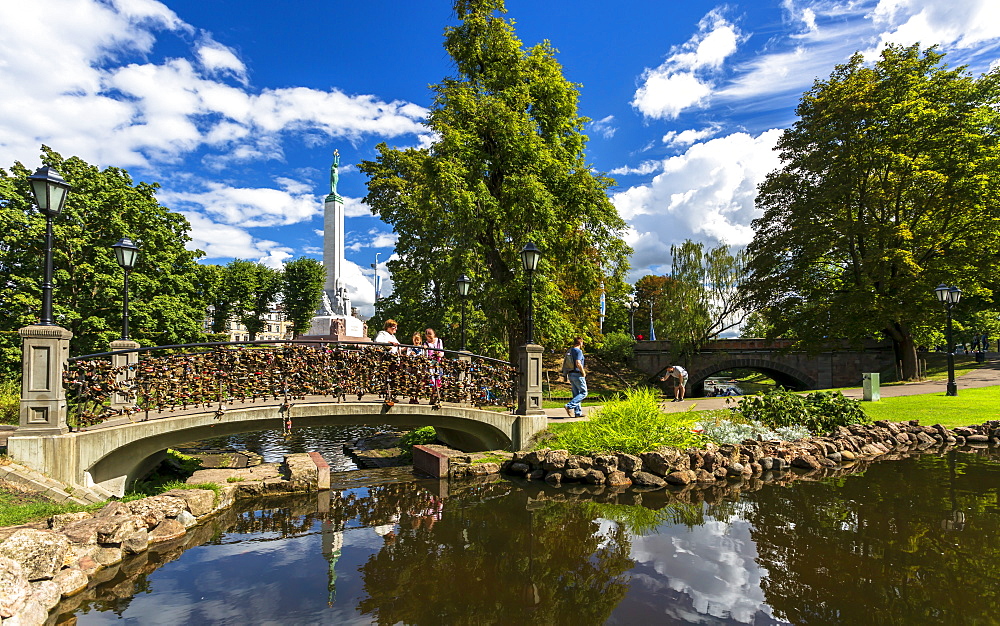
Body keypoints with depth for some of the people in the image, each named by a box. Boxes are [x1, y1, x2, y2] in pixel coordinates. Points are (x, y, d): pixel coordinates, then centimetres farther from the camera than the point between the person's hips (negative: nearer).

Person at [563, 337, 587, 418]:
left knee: (576, 394, 11)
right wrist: (583, 372, -11)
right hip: (577, 374, -9)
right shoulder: (578, 351, -13)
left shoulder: (569, 351, 13)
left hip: (570, 374, 9)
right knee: (583, 392, -2)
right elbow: (578, 363, -24)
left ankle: (578, 412, 12)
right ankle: (570, 406, -13)